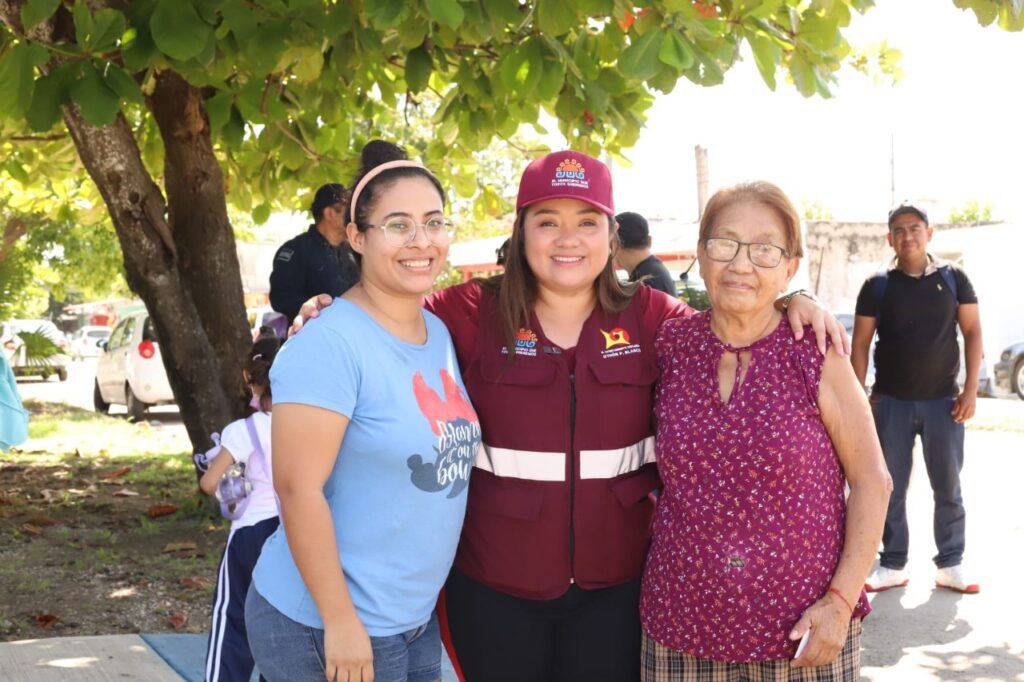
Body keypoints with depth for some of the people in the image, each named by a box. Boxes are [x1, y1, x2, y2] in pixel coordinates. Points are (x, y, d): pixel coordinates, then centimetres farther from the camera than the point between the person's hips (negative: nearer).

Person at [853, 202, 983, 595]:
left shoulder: (953, 279, 2)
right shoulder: (877, 286, 1)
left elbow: (972, 332, 3)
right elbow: (861, 344, 2)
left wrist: (970, 389, -5)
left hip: (943, 401, 0)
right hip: (891, 401, 0)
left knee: (949, 488, 5)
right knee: (890, 488, 5)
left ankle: (950, 565, 16)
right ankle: (893, 565, 15)